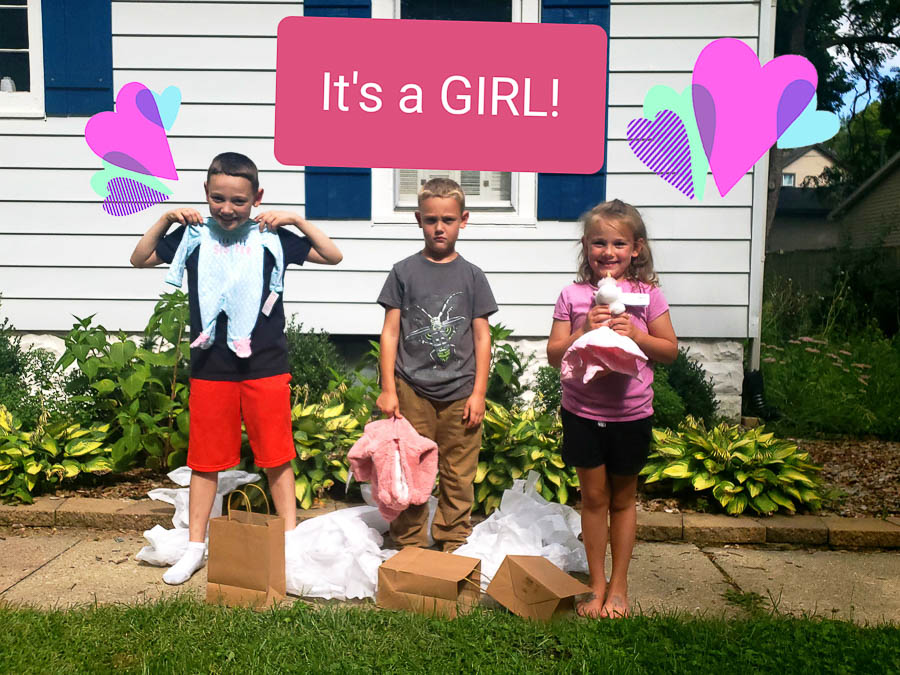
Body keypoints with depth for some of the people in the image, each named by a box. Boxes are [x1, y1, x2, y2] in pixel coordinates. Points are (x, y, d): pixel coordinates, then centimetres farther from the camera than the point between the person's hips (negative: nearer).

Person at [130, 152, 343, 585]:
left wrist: (297, 221, -9)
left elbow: (333, 256, 2)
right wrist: (165, 220, -1)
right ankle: (195, 547, 26)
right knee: (205, 460, 11)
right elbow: (140, 260, 13)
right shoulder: (193, 236, 3)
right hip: (210, 369, 2)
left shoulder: (271, 237, 0)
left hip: (266, 367, -1)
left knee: (276, 458, 8)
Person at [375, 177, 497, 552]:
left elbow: (482, 337, 6)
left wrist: (478, 393, 1)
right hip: (412, 390, 0)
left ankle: (453, 549, 22)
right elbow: (390, 332, 4)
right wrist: (388, 389, -1)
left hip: (460, 392, 1)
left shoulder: (471, 275, 6)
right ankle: (409, 546, 21)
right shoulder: (404, 271, 4)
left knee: (458, 478, 6)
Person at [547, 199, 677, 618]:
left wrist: (634, 334, -16)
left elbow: (670, 350, 0)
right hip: (582, 413, 0)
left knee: (622, 499, 13)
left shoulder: (646, 294, -3)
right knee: (593, 498, 10)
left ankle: (618, 586, 29)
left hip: (630, 414, 0)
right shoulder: (573, 296, -2)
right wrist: (584, 331, -18)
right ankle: (597, 584, 26)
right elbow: (554, 354, -3)